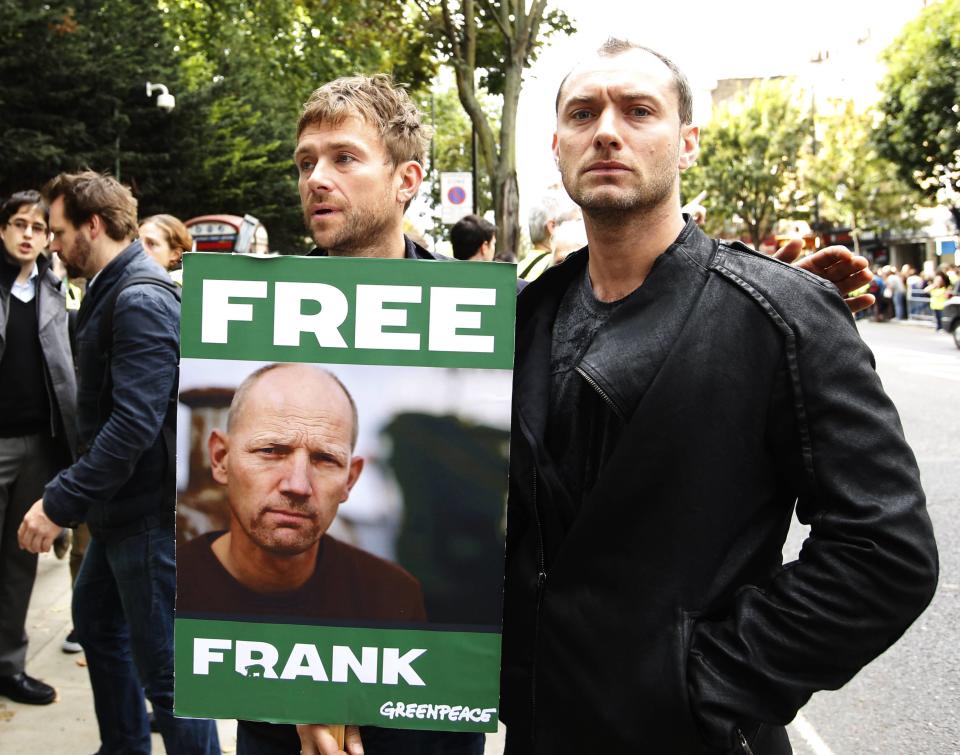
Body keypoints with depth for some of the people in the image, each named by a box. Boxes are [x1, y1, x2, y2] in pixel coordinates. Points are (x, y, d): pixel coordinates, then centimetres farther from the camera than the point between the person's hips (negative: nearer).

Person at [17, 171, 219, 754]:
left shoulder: (141, 300, -20)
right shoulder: (111, 292, 12)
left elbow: (134, 423, -28)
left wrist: (60, 503, -25)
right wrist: (76, 496, 17)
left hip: (151, 511, -11)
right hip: (121, 505, 11)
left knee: (164, 667, -1)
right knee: (96, 619, 25)